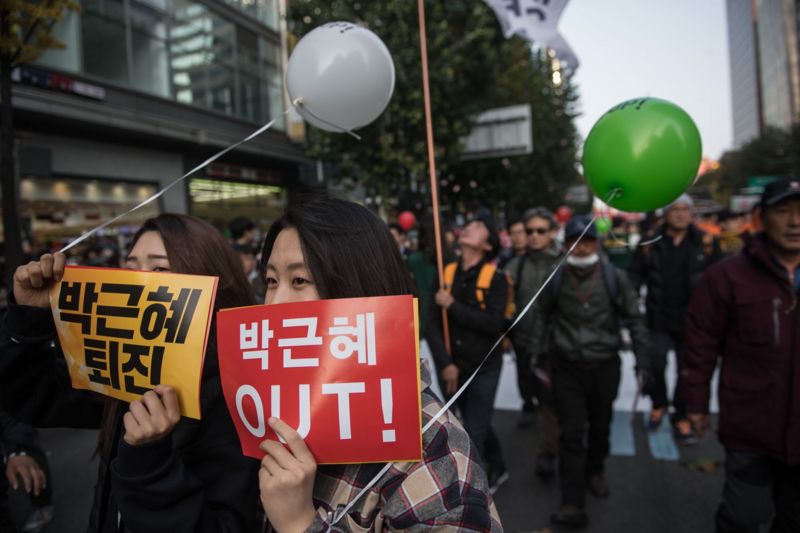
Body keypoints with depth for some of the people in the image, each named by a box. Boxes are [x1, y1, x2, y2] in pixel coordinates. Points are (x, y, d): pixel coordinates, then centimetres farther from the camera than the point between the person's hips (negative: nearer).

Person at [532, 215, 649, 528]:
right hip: (567, 367, -1)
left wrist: (641, 360, 0)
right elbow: (544, 317, 7)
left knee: (600, 426, 19)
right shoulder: (556, 279, -5)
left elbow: (634, 319, 1)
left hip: (605, 366, 1)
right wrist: (539, 353, 6)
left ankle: (595, 471, 46)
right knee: (571, 434, -2)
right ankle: (573, 504, 3)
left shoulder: (614, 277, -8)